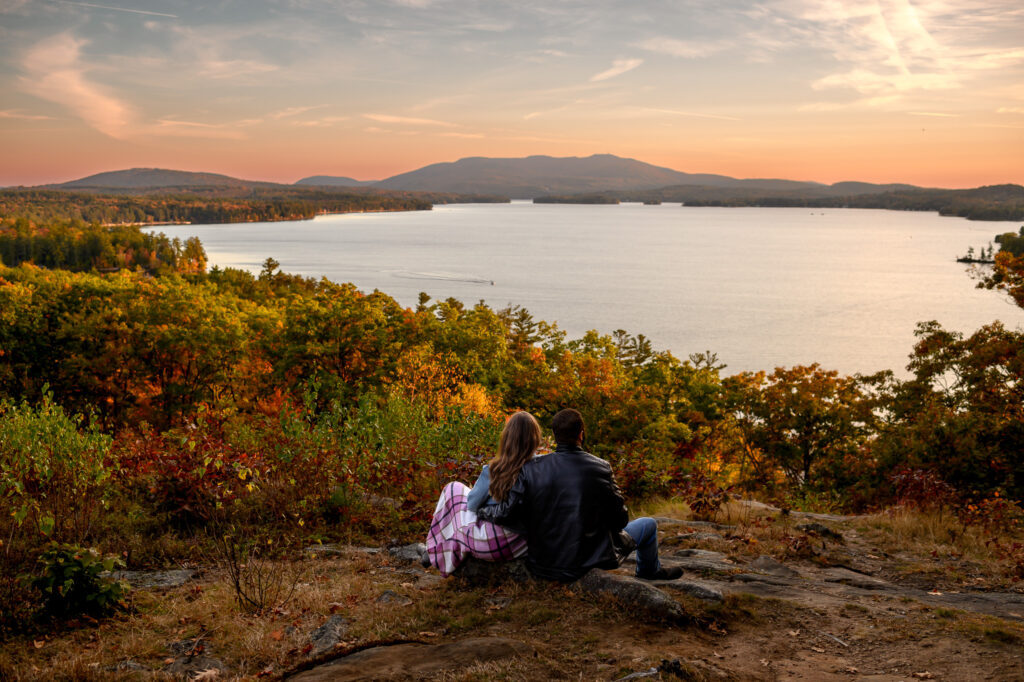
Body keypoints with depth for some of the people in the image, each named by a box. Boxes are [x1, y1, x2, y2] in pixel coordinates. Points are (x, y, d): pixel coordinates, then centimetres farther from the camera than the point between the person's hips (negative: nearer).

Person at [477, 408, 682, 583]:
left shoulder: (532, 469, -11)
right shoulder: (600, 468, -14)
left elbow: (506, 514, -13)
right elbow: (620, 520, -7)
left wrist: (483, 510, 7)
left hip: (541, 565, 3)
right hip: (591, 561, -3)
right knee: (648, 525, 20)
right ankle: (650, 571, 48)